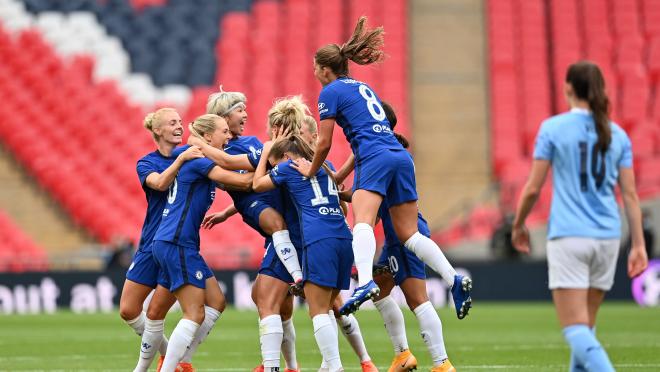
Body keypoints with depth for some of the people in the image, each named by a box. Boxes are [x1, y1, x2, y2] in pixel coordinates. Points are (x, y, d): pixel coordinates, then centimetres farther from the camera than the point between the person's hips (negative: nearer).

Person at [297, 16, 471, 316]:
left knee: (362, 223, -25)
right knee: (409, 234, 8)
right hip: (401, 156, 8)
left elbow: (324, 144, 4)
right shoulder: (363, 87, 29)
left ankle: (365, 283, -49)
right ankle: (454, 279, -8)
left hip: (375, 158, -8)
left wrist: (311, 170, 22)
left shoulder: (330, 92, 6)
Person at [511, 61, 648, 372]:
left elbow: (533, 188, -3)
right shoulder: (617, 134, 7)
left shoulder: (553, 128, -3)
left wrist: (518, 225, 13)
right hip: (607, 238, 5)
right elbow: (630, 194, 5)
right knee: (586, 325, 16)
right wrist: (639, 244, 7)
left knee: (575, 329, -8)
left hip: (568, 236, -5)